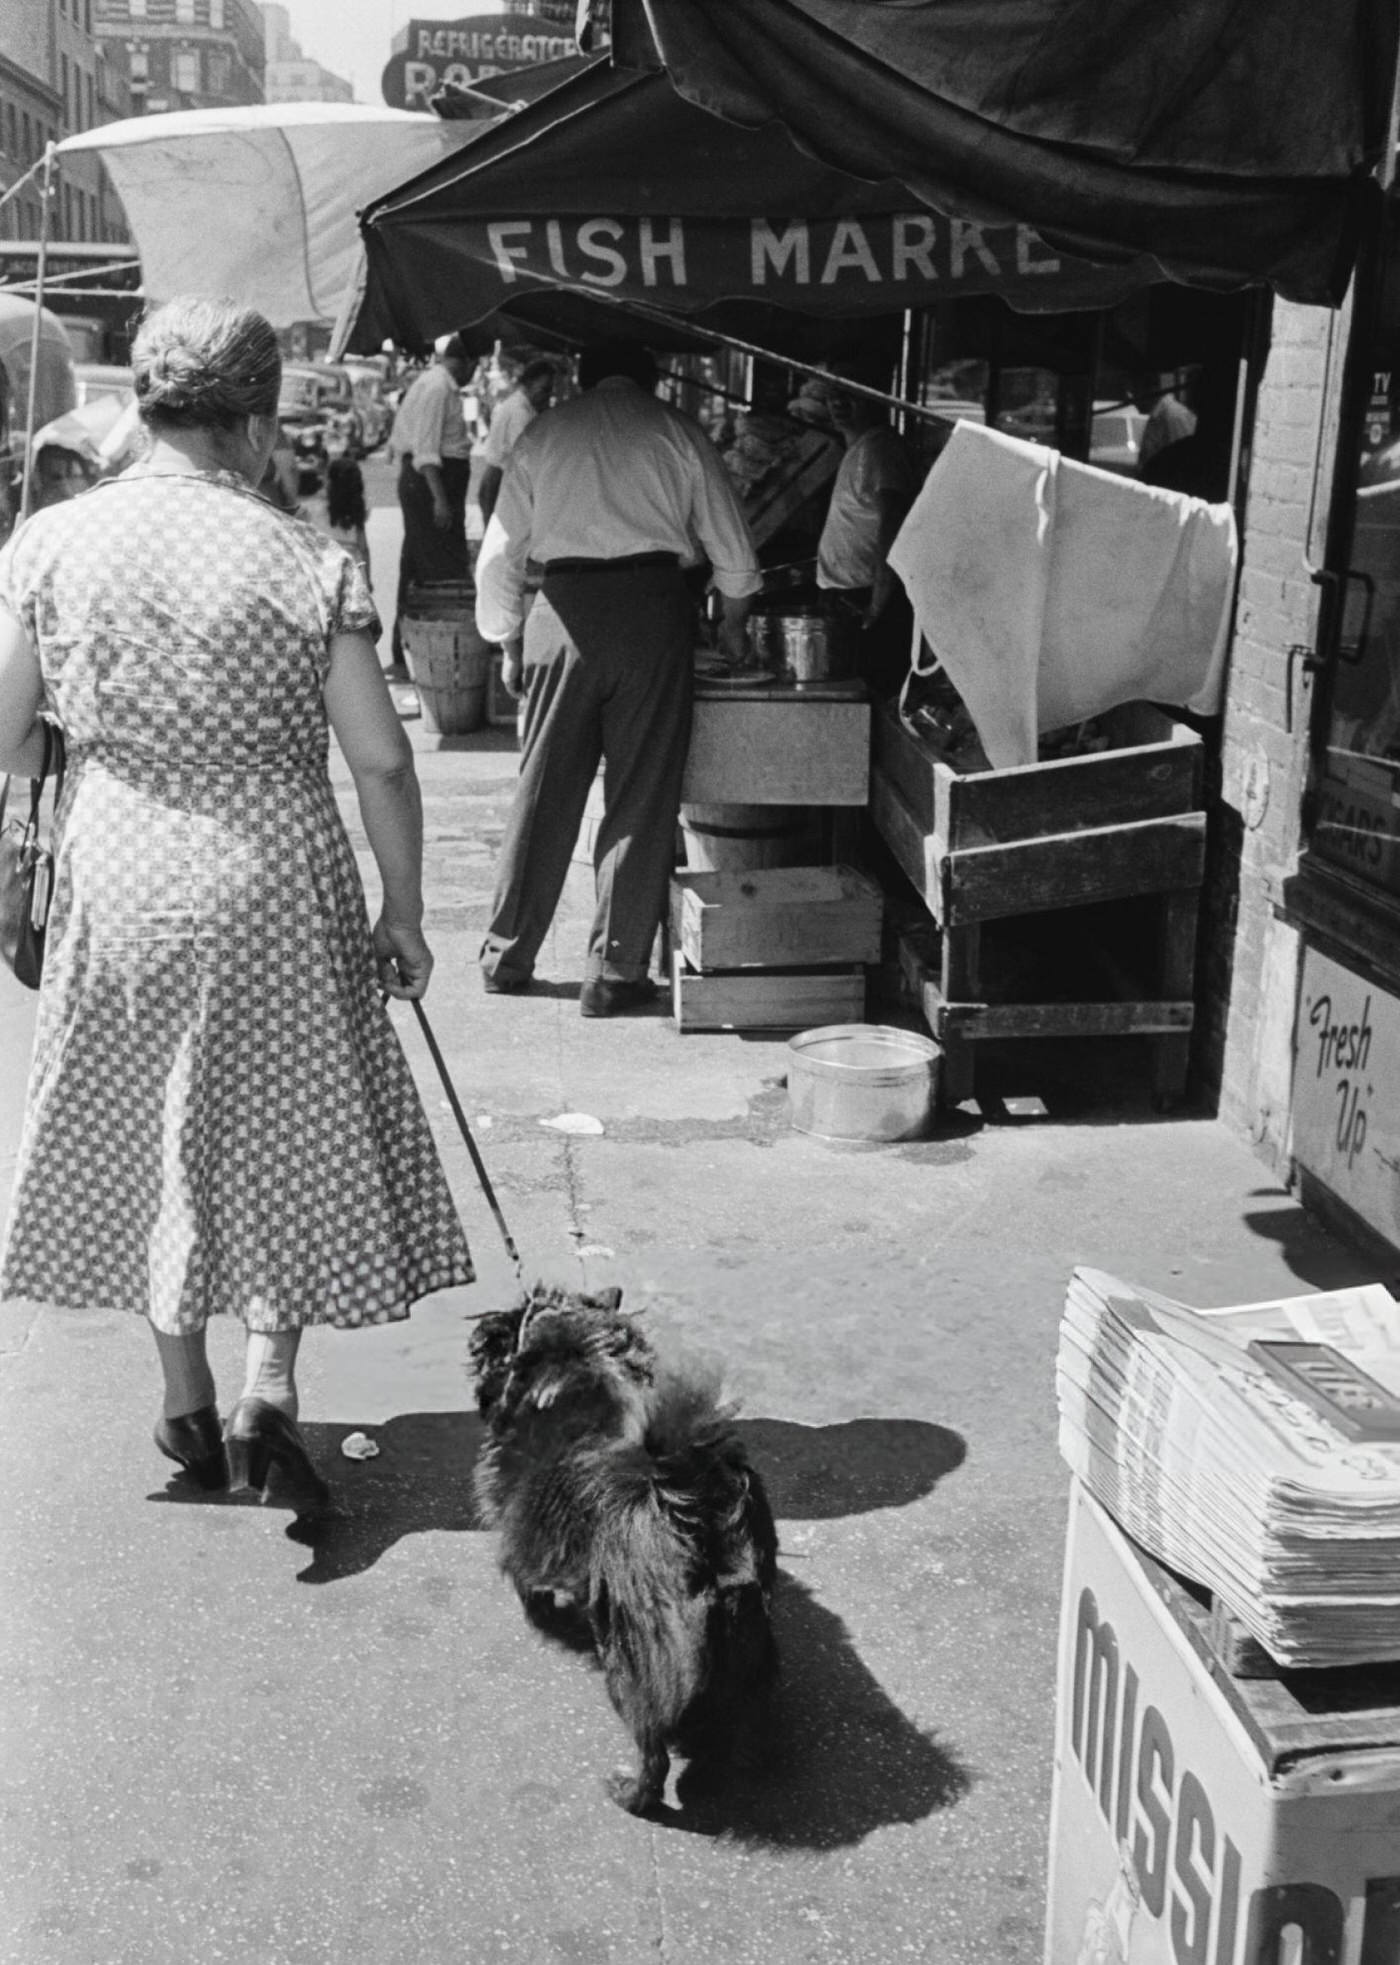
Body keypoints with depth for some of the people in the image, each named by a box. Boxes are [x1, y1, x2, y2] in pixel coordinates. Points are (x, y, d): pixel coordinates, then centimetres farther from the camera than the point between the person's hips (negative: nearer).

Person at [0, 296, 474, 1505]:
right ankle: (270, 1391, 6)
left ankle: (188, 1405, 28)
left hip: (117, 883, 3)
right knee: (287, 1131, 15)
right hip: (278, 882, -2)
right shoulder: (310, 563, -10)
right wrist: (405, 913, 2)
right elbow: (382, 762, -9)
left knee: (146, 1132, 18)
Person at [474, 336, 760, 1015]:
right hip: (653, 606, -2)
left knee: (545, 789, 11)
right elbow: (733, 552, 12)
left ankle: (507, 955, 20)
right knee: (641, 796, 4)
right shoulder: (677, 432, 10)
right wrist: (732, 625, 28)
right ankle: (614, 974, 6)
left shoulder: (544, 433, 13)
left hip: (564, 609, 2)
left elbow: (499, 554, 11)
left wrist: (509, 644, 21)